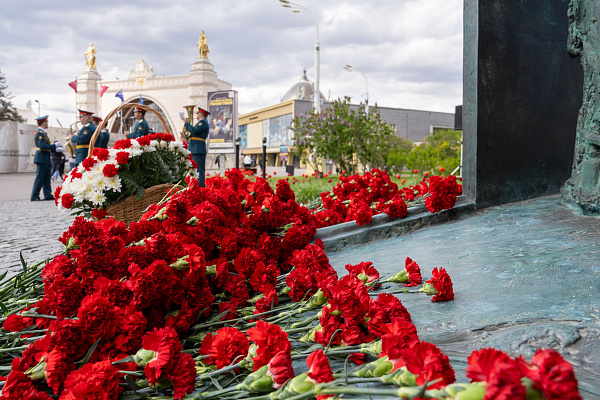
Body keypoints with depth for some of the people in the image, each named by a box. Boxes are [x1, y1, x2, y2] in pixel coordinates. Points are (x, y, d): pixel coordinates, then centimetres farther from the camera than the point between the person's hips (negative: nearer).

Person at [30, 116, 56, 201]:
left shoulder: (43, 133, 18)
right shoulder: (40, 133, -13)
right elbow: (42, 146, -24)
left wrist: (56, 149, 12)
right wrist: (54, 145, -20)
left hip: (45, 159, 10)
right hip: (41, 159, -10)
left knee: (46, 178, 10)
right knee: (40, 178, -6)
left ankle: (48, 195, 13)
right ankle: (34, 196, -2)